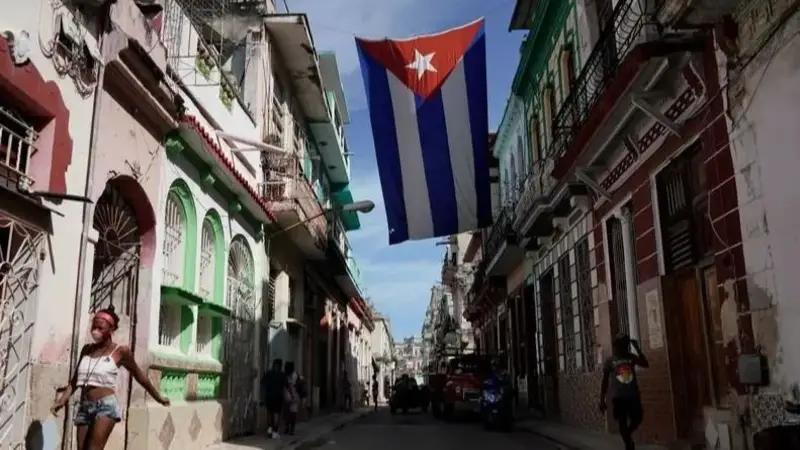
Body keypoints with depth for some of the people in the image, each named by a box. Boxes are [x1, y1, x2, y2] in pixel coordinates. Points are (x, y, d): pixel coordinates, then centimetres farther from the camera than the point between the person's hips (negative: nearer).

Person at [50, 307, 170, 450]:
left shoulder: (120, 351, 0)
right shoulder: (87, 349, 13)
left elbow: (139, 375, 9)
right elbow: (74, 380, 17)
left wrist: (158, 397, 17)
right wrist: (61, 400, 2)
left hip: (106, 405, -5)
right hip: (84, 406, 5)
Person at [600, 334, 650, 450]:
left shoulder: (631, 357, 6)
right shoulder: (610, 361, 0)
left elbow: (646, 364, -10)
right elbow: (605, 381, 2)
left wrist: (637, 348, -12)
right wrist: (602, 400, -1)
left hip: (633, 394, 2)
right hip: (618, 396, -2)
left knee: (637, 418, 3)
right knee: (622, 422, 2)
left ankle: (628, 435, 32)